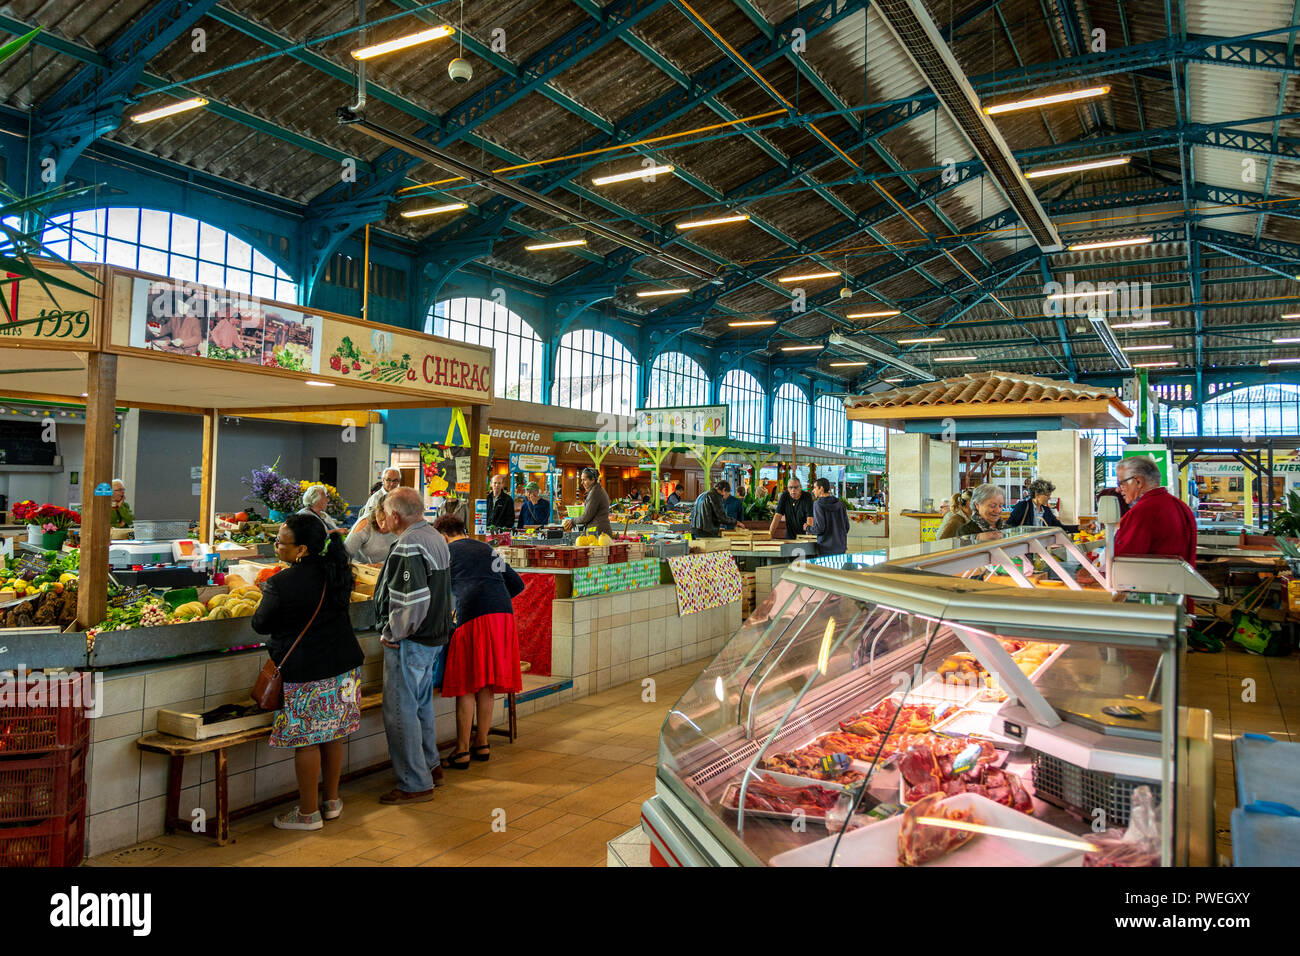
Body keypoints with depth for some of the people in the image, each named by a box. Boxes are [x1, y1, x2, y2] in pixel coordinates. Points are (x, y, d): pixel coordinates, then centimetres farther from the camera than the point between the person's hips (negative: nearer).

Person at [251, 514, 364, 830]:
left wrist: (267, 595, 14)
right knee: (333, 736, 16)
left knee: (306, 741, 5)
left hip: (305, 673, -7)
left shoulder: (282, 584, -18)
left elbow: (261, 624, -4)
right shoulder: (337, 571, 1)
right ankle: (332, 801, 29)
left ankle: (308, 812, 16)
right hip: (344, 665, 7)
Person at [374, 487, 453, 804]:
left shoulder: (408, 546, -21)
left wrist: (392, 633, -17)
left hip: (410, 641, -10)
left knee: (400, 712, 0)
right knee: (421, 704, 23)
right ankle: (430, 765, 37)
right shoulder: (435, 537, 10)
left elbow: (415, 600, -30)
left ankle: (415, 784, 7)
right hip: (435, 636, 10)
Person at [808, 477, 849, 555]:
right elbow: (847, 526, 9)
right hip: (841, 547, 5)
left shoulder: (818, 504, -10)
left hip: (826, 548, -5)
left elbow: (819, 528, -15)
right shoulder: (840, 503, 6)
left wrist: (808, 528, 4)